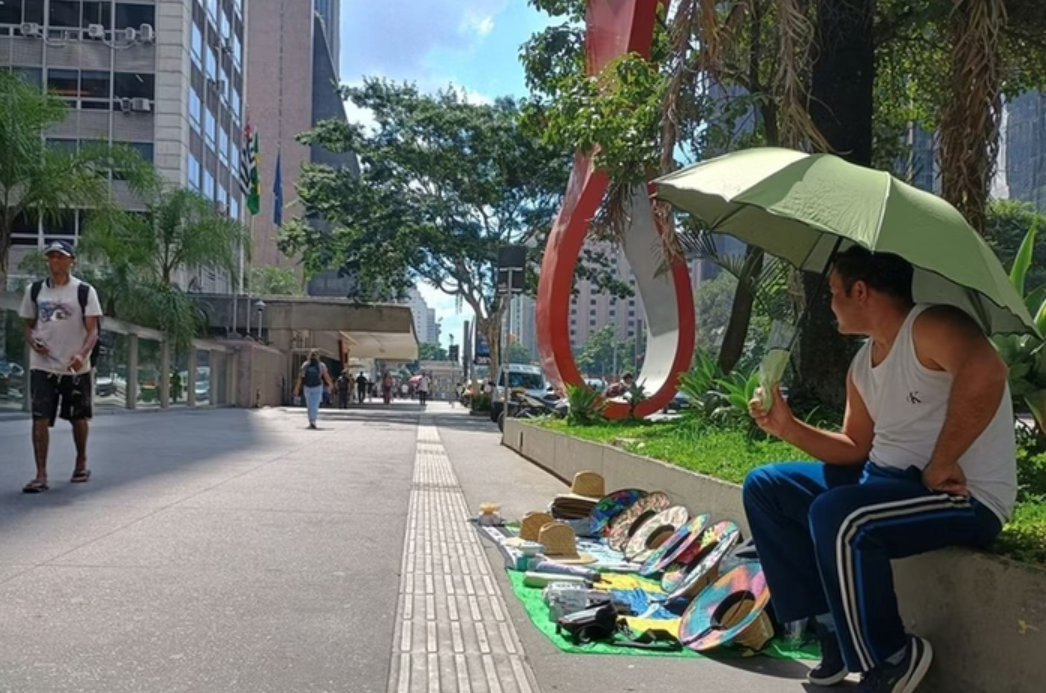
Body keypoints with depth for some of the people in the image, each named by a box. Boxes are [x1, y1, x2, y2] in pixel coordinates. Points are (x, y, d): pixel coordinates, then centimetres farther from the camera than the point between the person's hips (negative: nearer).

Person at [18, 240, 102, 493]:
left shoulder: (85, 291, -4)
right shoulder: (34, 290, 5)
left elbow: (92, 330, -9)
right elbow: (29, 325, 14)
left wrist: (82, 354, -27)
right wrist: (33, 342, -8)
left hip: (76, 368, -1)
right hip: (42, 366, 2)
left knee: (78, 418, 12)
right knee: (40, 419, -7)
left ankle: (81, 463, 32)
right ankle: (41, 475, -5)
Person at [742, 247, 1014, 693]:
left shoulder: (930, 326, -16)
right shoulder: (862, 365, 12)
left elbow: (985, 371, -38)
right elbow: (856, 449, 16)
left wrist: (939, 463, -31)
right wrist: (788, 428, 3)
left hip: (967, 498, -10)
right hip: (885, 479, 10)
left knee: (836, 515, -35)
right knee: (764, 487, 7)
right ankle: (832, 628, 5)